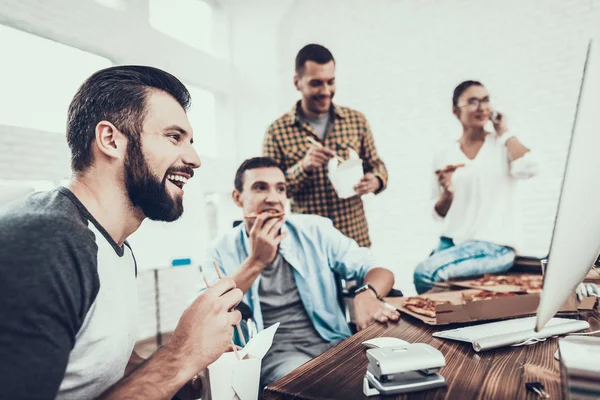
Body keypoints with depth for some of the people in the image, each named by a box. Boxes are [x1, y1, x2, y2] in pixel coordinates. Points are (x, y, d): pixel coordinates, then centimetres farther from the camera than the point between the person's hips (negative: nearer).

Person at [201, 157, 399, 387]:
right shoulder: (223, 252, 1)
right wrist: (255, 262, -22)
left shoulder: (315, 230, 2)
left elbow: (380, 272, 2)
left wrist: (367, 294, -23)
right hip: (275, 353, -2)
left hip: (334, 342, 3)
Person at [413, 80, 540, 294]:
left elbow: (528, 169, -21)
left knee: (425, 273, -24)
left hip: (494, 245, -3)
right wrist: (447, 193, -11)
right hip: (452, 241, 3)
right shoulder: (444, 157, 6)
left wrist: (505, 133, -7)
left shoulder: (505, 145, 2)